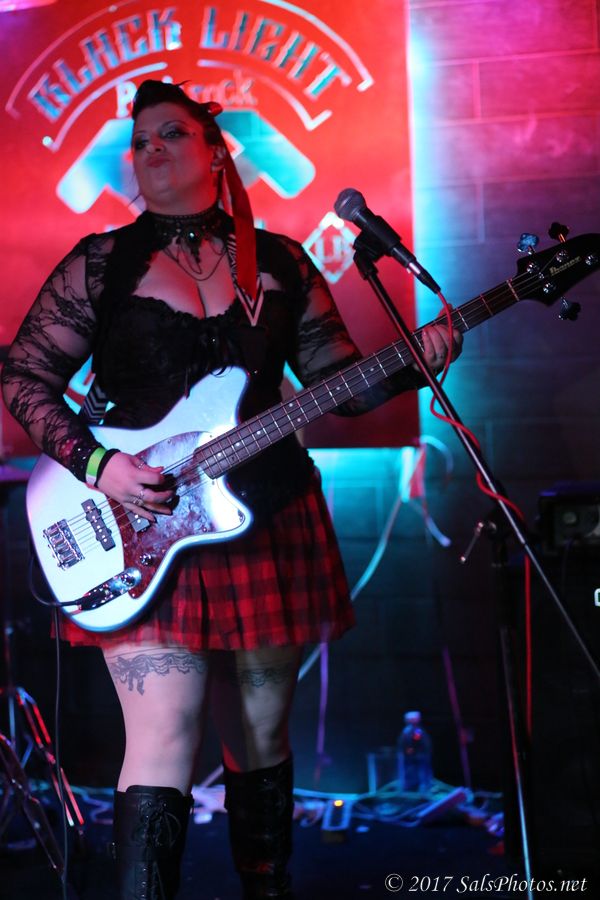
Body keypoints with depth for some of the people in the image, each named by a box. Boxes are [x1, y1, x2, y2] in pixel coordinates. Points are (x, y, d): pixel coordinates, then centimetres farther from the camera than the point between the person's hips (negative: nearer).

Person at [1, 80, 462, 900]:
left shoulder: (280, 263, 10)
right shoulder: (99, 265, 4)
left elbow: (343, 383, 10)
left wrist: (413, 360, -10)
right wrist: (94, 463, -11)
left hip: (269, 525, 3)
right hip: (147, 532, -2)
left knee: (261, 740, 11)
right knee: (162, 742, -12)